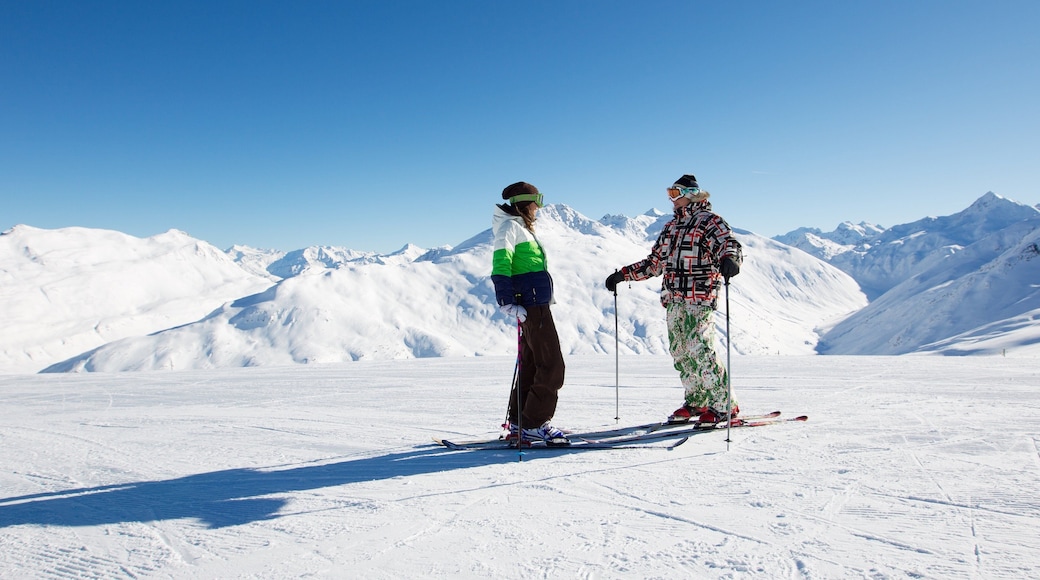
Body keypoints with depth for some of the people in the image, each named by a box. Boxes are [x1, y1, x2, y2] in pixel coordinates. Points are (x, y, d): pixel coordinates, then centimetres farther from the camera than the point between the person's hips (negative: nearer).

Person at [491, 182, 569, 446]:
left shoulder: (522, 228, 23)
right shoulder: (510, 226, -6)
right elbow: (500, 265, -18)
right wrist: (507, 302, -26)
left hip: (537, 304, 10)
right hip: (531, 304, -10)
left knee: (531, 363, 13)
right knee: (551, 365, -10)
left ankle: (519, 423, 20)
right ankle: (534, 423, -6)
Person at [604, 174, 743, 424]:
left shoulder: (708, 221, 0)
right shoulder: (671, 226, 22)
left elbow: (729, 244, -16)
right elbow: (654, 262, 28)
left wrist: (729, 259, -40)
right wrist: (623, 274, 24)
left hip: (699, 299, -7)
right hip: (673, 300, 7)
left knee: (699, 350, -14)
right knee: (679, 352, 6)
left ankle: (724, 405, -4)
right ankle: (696, 401, 16)